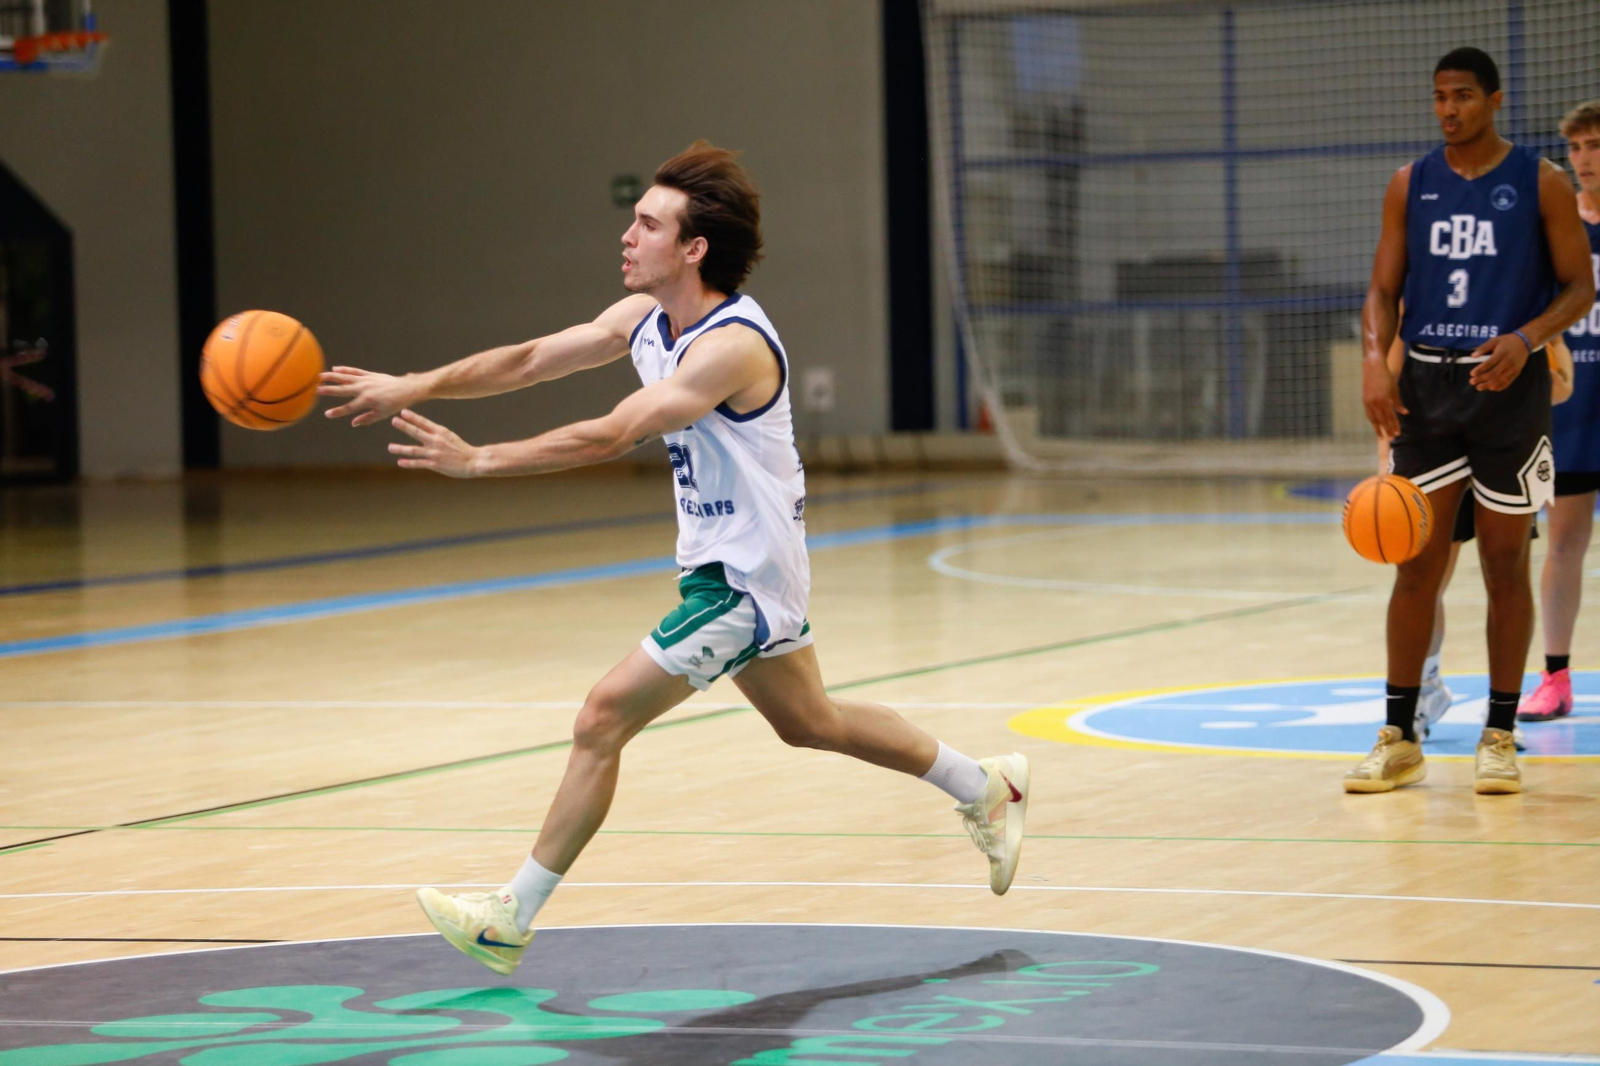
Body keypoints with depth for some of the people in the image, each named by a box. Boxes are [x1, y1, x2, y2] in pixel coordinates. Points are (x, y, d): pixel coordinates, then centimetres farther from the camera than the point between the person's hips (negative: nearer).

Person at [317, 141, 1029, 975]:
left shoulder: (732, 346, -27)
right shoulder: (645, 318, 0)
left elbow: (609, 437, -33)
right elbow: (527, 360, 1)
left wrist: (477, 461, -34)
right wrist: (413, 388, -10)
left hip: (742, 577, -10)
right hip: (721, 564, 10)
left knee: (604, 719, -11)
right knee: (809, 722, 24)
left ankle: (512, 920, -5)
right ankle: (987, 790, 40)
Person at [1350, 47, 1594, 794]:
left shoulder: (1539, 184, -1)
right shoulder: (1411, 185, 7)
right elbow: (1384, 289, 9)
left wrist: (1526, 339, -18)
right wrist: (1374, 360, -10)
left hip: (1507, 384, -2)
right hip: (1426, 383, 2)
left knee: (1505, 564, 3)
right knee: (1417, 563, 2)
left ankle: (1499, 736, 10)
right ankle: (1400, 738, 7)